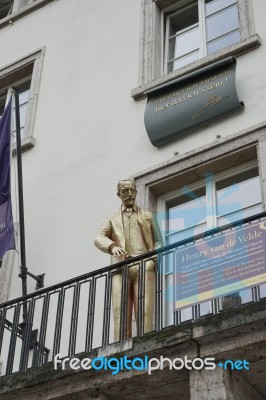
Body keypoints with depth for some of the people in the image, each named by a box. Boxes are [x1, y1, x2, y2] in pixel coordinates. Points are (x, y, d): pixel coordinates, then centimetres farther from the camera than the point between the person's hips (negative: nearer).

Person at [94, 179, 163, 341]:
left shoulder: (147, 216, 25)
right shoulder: (113, 218, 25)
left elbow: (158, 242, 17)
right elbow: (99, 238, 8)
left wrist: (153, 259, -5)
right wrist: (112, 247, -15)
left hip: (144, 267, -1)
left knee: (144, 311, -15)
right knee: (121, 313, -11)